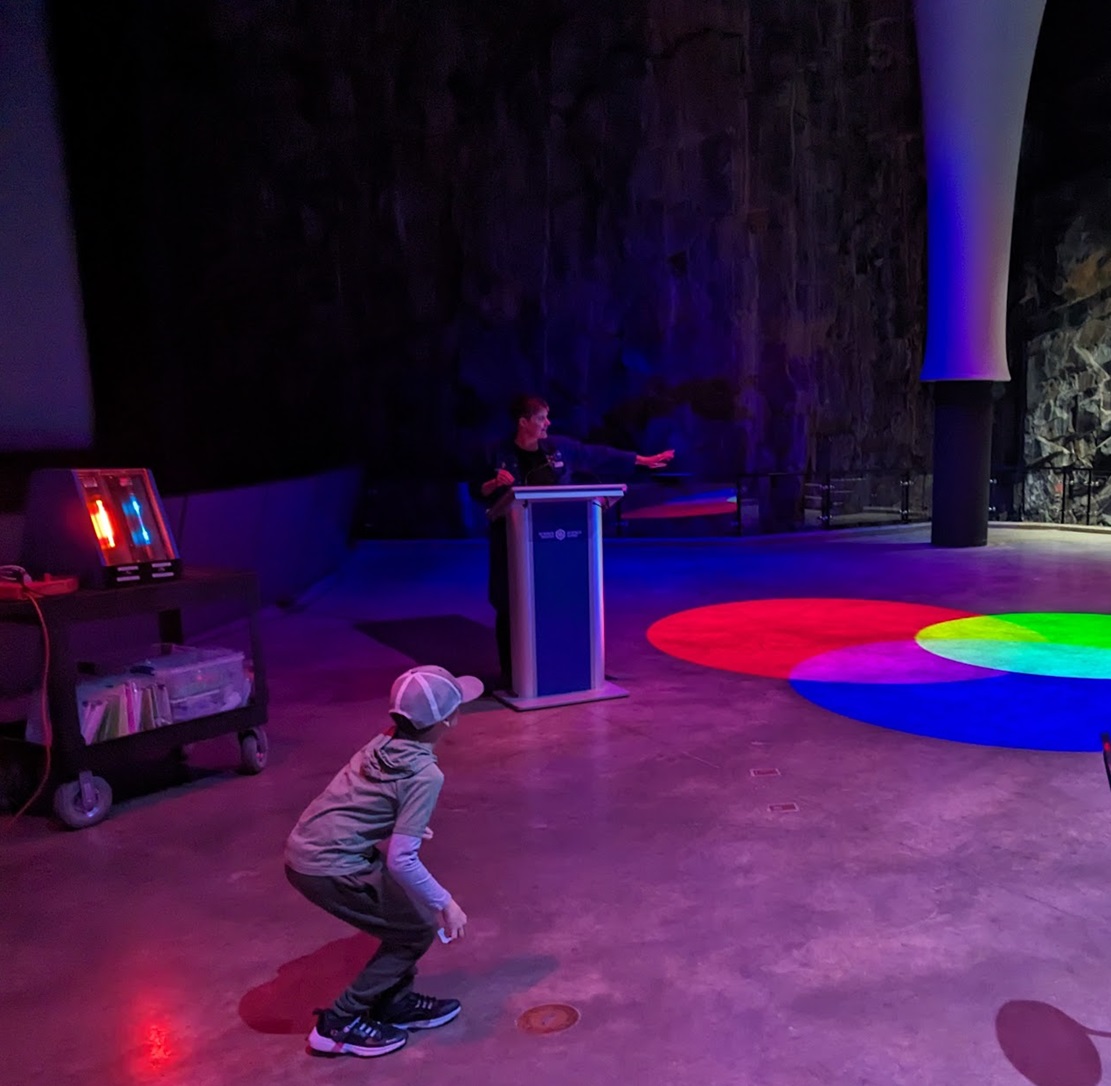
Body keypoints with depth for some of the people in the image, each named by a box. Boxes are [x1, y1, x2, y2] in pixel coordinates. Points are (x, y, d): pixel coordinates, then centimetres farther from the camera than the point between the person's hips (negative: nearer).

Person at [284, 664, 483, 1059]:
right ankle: (341, 1023, 14)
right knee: (417, 930, 8)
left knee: (409, 907, 20)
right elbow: (401, 861, -21)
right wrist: (446, 903, -8)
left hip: (305, 849, 8)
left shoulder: (384, 743, 3)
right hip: (328, 868, -8)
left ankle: (395, 1003, 32)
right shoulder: (425, 774, -19)